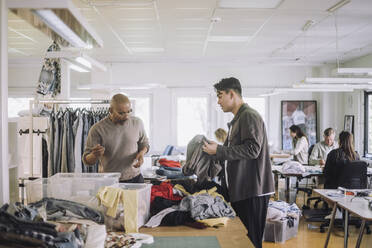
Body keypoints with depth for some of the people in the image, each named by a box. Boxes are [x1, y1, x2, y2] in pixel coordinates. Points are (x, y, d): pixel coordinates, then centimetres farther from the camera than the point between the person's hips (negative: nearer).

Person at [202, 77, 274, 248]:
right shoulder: (237, 119, 19)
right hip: (239, 190, 10)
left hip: (252, 192, -10)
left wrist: (219, 150, -18)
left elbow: (252, 149, -22)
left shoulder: (250, 116, -12)